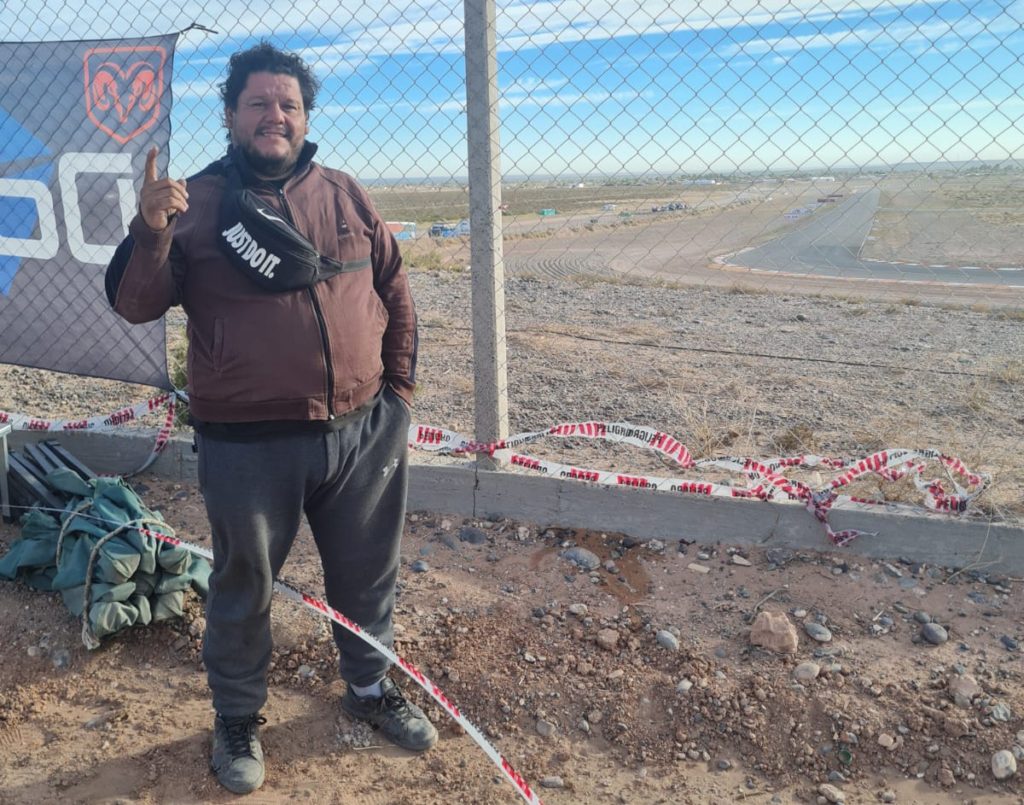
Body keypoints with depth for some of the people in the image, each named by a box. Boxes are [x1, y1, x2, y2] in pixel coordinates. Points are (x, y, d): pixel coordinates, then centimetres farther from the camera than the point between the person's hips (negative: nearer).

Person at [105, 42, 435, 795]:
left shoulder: (345, 195, 6)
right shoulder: (195, 202, -3)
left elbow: (395, 293, 12)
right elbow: (136, 305, -7)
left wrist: (400, 387, 9)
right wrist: (150, 232, -25)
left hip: (364, 434, 3)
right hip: (249, 446, -3)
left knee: (368, 576, 18)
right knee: (243, 589, 14)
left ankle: (372, 687, 44)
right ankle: (238, 720, 39)